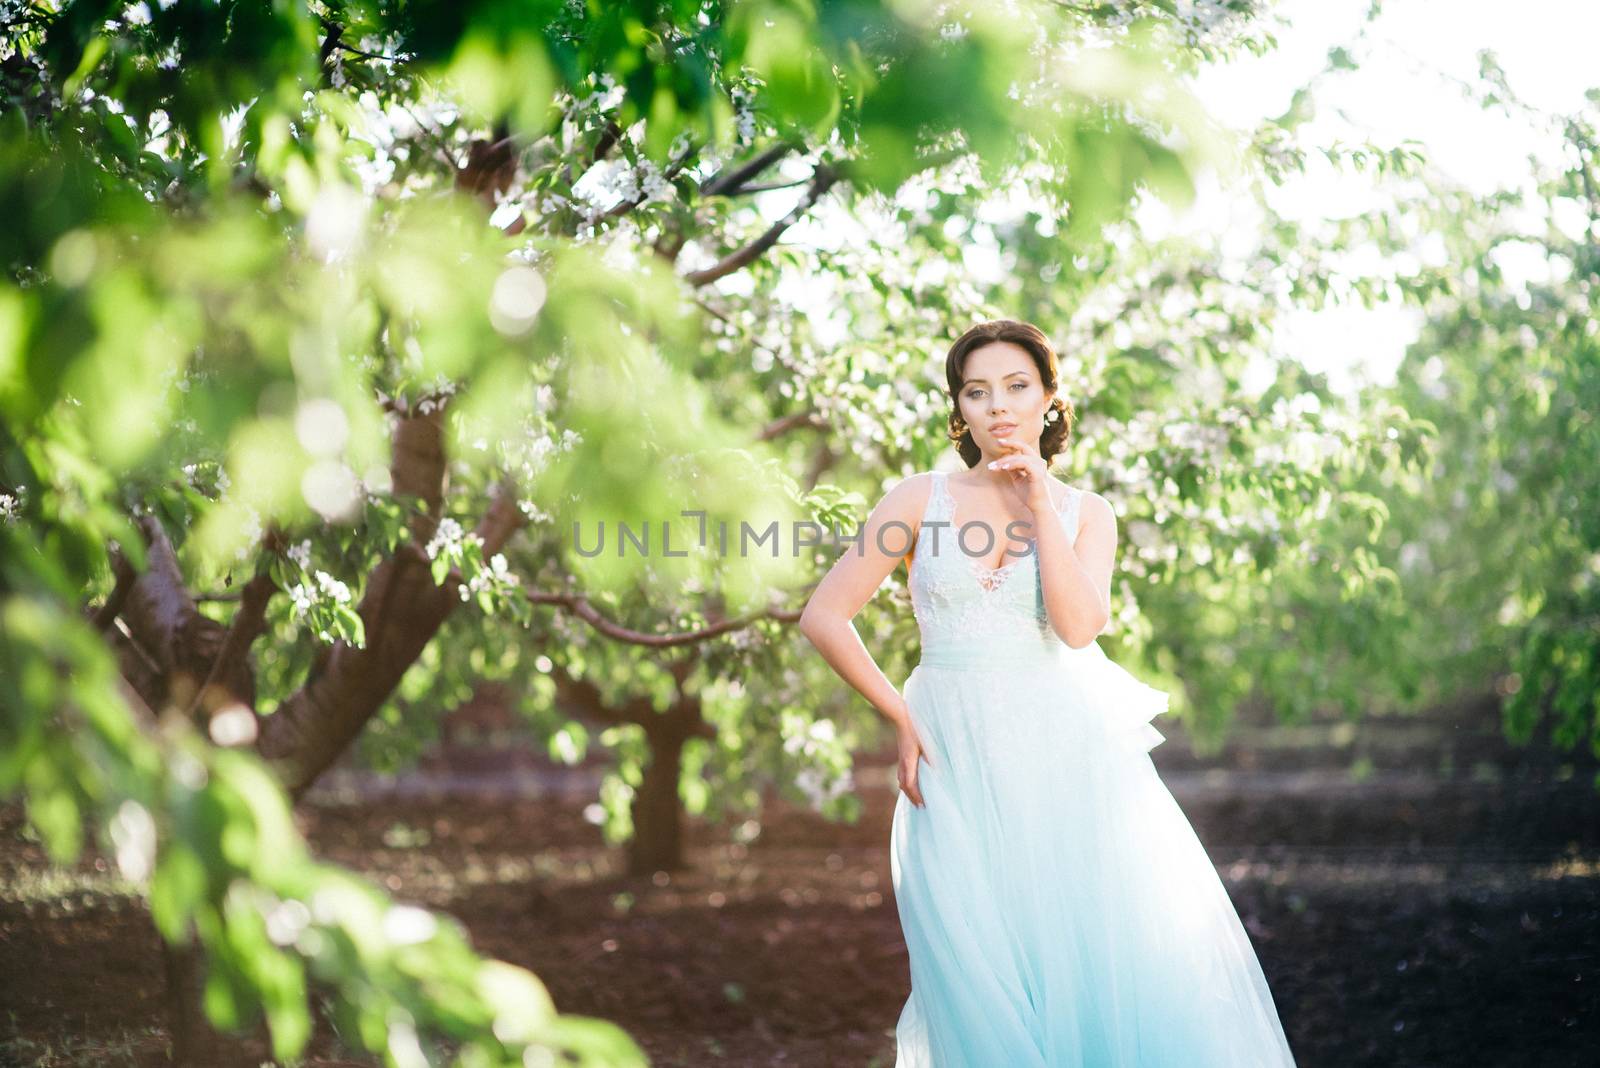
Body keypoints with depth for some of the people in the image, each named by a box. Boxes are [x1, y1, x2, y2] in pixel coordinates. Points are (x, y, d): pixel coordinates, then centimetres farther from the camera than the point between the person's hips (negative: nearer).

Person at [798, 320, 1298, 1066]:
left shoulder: (1086, 514, 7)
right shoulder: (920, 499, 3)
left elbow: (1078, 625, -11)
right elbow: (823, 618, 1)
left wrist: (1039, 506, -9)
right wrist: (900, 719, 1)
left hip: (1069, 757, 1)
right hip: (960, 764, -1)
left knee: (1129, 968, -6)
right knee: (991, 994, -2)